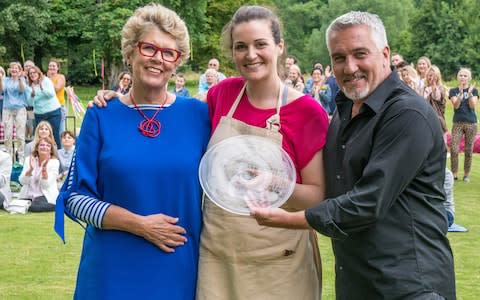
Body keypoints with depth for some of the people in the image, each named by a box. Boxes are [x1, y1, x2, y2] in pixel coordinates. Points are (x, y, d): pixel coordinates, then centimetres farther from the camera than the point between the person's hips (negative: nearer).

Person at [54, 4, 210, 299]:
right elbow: (76, 196, -3)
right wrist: (138, 224, -14)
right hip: (112, 271, 0)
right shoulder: (102, 116, -1)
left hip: (180, 270, 1)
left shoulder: (198, 114, 1)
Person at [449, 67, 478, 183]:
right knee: (454, 149, -8)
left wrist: (470, 92, -18)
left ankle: (466, 174, 12)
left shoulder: (474, 90, 5)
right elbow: (456, 105, -8)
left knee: (468, 150, 3)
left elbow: (472, 106, -7)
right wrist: (460, 92, -19)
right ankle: (454, 174, -1)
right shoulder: (453, 91, 6)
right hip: (457, 123, 0)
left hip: (471, 123, 0)